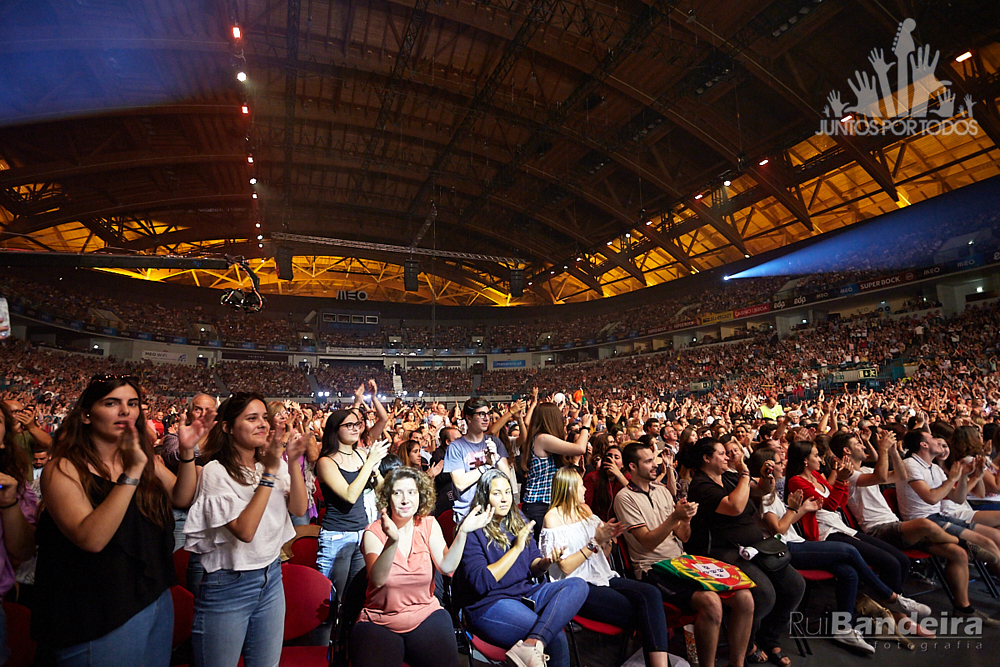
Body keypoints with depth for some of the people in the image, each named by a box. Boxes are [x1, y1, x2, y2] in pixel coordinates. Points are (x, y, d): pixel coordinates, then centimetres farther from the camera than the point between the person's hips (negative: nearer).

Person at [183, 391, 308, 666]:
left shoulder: (273, 463, 1)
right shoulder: (215, 471, -16)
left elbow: (299, 509, -8)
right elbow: (245, 530, -25)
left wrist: (293, 463, -19)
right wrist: (269, 472, -28)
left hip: (271, 579, 5)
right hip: (228, 587, -5)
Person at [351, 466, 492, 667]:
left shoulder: (428, 524, 0)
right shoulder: (374, 532, -8)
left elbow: (446, 567, -13)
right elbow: (378, 580, -24)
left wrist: (462, 532, -27)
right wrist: (393, 541, -41)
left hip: (425, 615, 2)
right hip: (379, 622, -1)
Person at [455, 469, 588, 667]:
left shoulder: (518, 522, 10)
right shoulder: (472, 531, -10)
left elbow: (532, 566, 14)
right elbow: (481, 583, -18)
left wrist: (544, 562, -11)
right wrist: (516, 548, -20)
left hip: (525, 593, 8)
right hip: (489, 604, -8)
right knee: (556, 638, -29)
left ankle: (532, 644, -32)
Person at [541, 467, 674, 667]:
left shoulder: (585, 510, 17)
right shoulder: (553, 518, -5)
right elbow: (566, 567, -12)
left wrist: (607, 539, 0)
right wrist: (595, 542, -14)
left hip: (604, 577, 7)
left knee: (651, 594, -22)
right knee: (644, 615, -23)